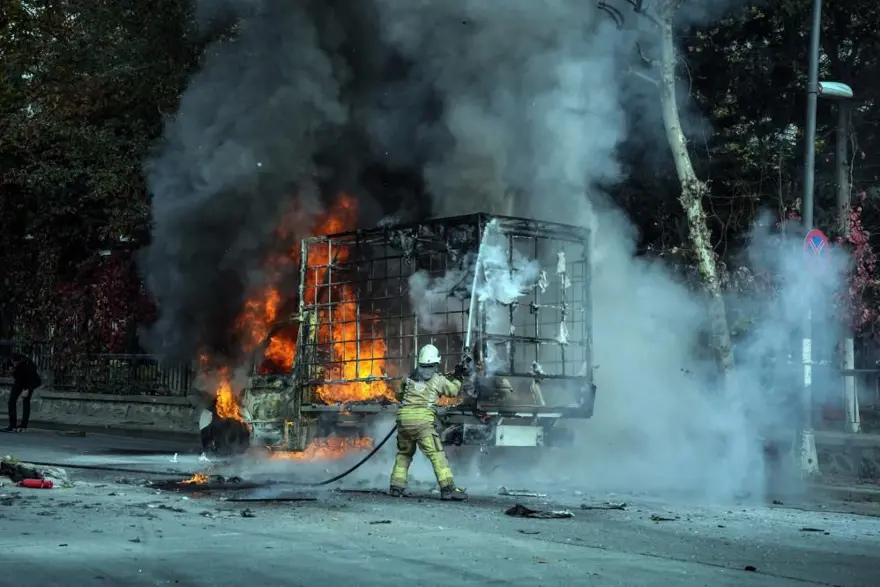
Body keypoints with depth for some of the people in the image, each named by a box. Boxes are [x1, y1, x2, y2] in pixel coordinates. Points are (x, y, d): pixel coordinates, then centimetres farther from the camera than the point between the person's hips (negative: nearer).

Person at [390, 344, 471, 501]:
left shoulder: (410, 377, 15)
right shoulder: (437, 379, 4)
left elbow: (399, 395, 27)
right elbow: (453, 391, 20)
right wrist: (458, 378, 37)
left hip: (403, 417, 5)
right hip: (422, 419, -4)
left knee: (404, 452, 20)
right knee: (436, 453, -6)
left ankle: (397, 486, 16)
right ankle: (448, 488, -15)